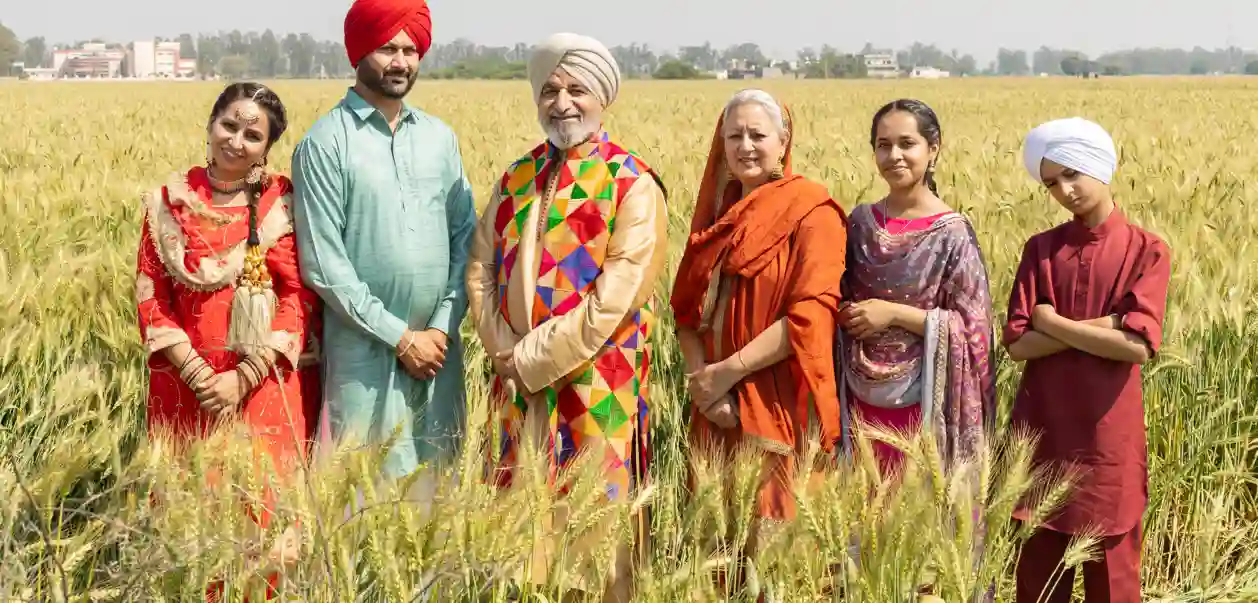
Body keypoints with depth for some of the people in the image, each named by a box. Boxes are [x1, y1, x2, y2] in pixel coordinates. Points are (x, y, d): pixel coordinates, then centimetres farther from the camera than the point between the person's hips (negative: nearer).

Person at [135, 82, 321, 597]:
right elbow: (150, 295, 1)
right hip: (187, 384, 2)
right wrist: (195, 373, -11)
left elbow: (300, 297, -6)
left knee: (263, 501, -1)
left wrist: (245, 378, -14)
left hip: (266, 384, -2)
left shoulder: (284, 204, -2)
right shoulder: (168, 203, 3)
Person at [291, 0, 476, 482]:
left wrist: (443, 326, -3)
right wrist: (400, 336, -11)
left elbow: (466, 238, 10)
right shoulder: (325, 143, -6)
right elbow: (322, 263, -10)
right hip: (366, 352, -4)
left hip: (439, 347, 5)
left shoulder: (440, 137, 10)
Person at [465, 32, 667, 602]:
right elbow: (480, 270, 7)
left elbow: (615, 299, -16)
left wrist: (534, 360, -15)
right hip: (519, 384, 5)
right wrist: (506, 352, -8)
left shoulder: (632, 185, -8)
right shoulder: (516, 178, 10)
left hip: (598, 385, -5)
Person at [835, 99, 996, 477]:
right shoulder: (861, 222, 4)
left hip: (924, 399, -4)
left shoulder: (952, 233, -9)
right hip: (863, 397, 4)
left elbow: (972, 327, -10)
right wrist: (845, 315, -7)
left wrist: (894, 313, -16)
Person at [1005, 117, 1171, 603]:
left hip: (1108, 434, -2)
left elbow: (1137, 346, -15)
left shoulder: (1147, 250, -3)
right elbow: (1017, 343, -5)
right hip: (1042, 429, 3)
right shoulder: (1040, 249, 5)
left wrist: (1052, 323, -10)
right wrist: (1101, 327, -13)